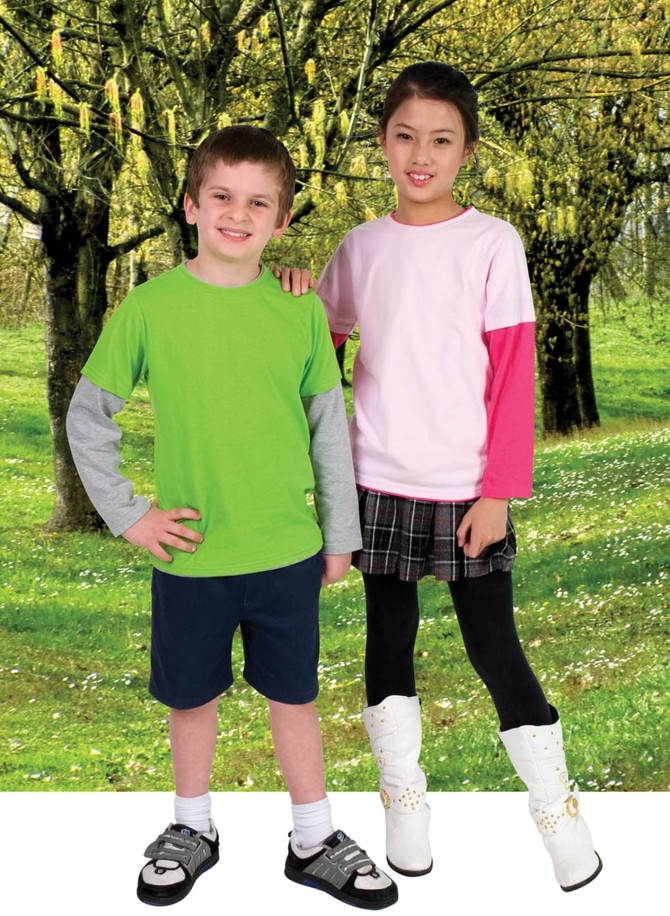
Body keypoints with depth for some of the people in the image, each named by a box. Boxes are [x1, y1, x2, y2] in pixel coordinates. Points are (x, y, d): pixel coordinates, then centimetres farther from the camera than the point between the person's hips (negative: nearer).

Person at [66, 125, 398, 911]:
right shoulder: (148, 308, -7)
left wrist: (340, 531, 8)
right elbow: (87, 417, 1)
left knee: (293, 696, 14)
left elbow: (329, 426, 5)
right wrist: (126, 514, -4)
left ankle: (314, 841, 30)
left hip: (287, 551, 1)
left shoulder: (299, 311, -2)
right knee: (191, 697, 15)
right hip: (189, 553, 0)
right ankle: (192, 830, 37)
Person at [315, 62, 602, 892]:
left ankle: (557, 810, 18)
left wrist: (499, 490, -11)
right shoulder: (361, 247, 5)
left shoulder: (492, 243, -5)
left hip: (466, 487, -3)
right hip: (379, 481, 3)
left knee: (493, 646, 1)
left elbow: (514, 375, -7)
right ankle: (404, 808, 25)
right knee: (390, 641, 11)